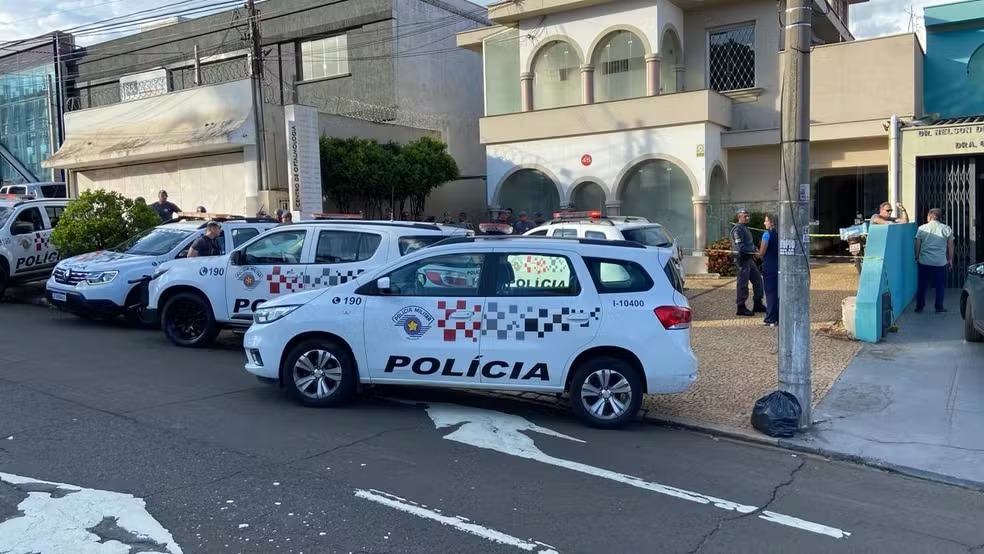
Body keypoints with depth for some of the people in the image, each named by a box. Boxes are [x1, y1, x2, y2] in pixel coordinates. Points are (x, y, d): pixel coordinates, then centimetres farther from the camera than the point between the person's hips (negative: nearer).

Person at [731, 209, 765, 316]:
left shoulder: (745, 228, 18)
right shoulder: (737, 229, -14)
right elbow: (740, 247, -22)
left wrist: (754, 249, 7)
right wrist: (752, 250, -16)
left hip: (749, 259, 10)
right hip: (742, 259, -10)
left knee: (757, 279, 12)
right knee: (743, 283, -5)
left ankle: (757, 305, 20)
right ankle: (741, 307, 2)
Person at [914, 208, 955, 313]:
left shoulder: (922, 228, -2)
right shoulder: (947, 229, 0)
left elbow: (917, 245, 0)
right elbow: (950, 246, 3)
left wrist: (917, 257, 14)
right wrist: (950, 259, 13)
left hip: (924, 262, 0)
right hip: (941, 262, 0)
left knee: (922, 285, 8)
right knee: (940, 286, 10)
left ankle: (919, 307, 13)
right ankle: (939, 308, 14)